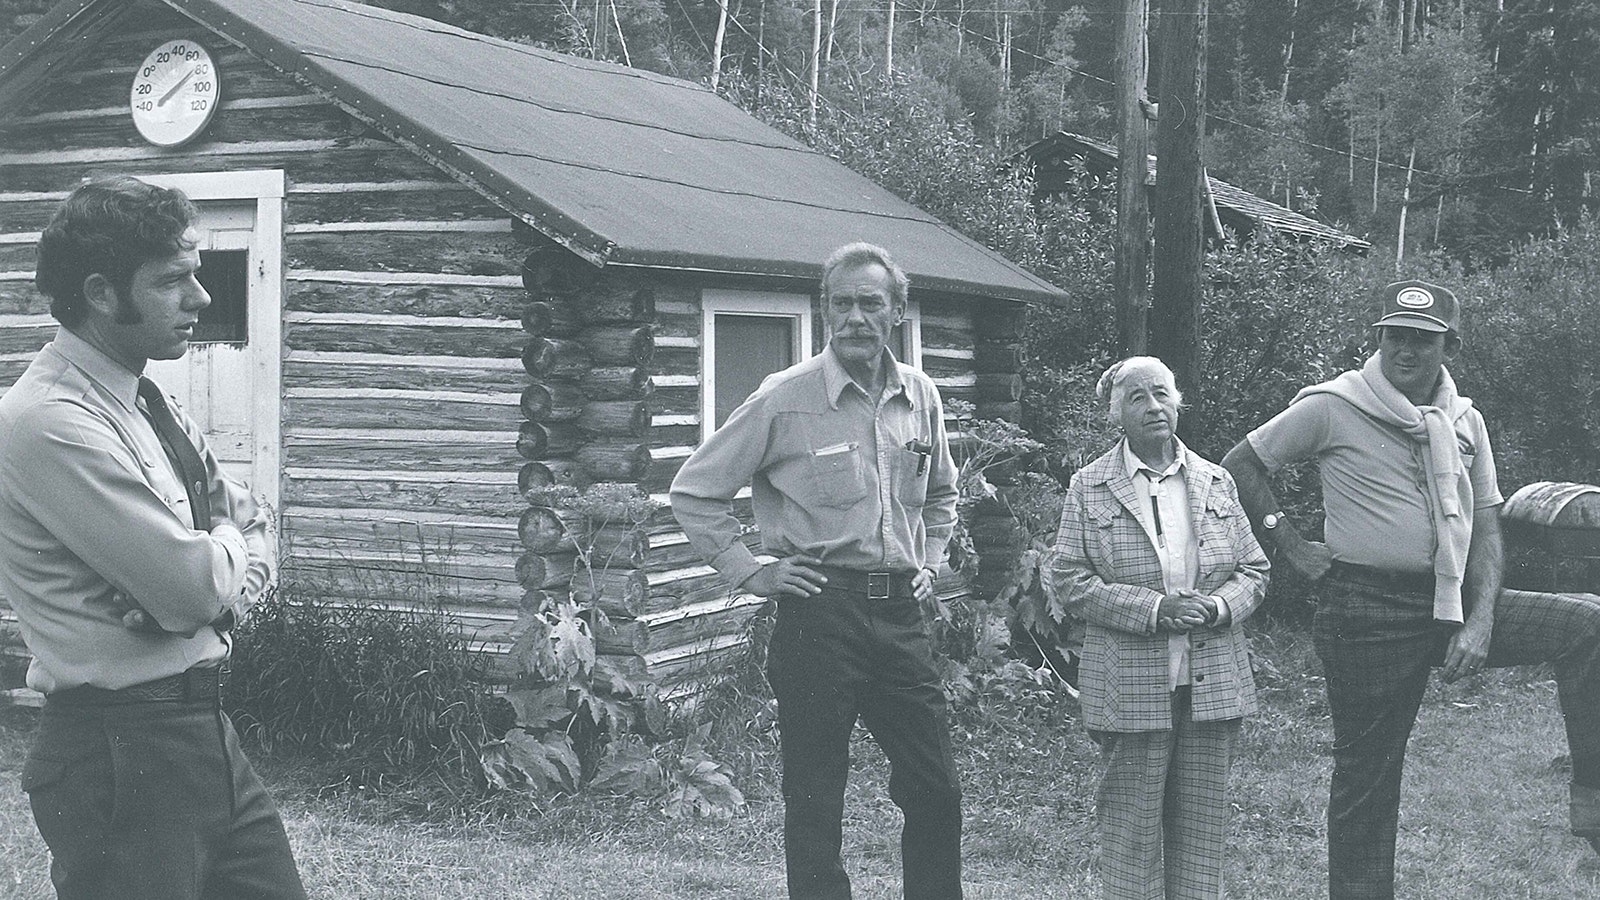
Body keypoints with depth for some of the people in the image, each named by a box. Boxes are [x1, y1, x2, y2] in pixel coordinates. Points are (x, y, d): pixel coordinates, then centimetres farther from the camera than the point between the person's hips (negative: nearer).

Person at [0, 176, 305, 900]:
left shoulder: (147, 403, 11)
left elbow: (251, 533, 12)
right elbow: (195, 585, -21)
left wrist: (206, 587, -9)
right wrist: (228, 545, 1)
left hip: (203, 732, 9)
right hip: (118, 751, -8)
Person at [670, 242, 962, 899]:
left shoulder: (920, 397, 9)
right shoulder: (785, 399, -6)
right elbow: (694, 491, -1)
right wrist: (750, 574, -4)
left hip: (901, 615, 5)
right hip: (819, 613, -5)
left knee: (936, 794, 7)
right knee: (815, 803, 2)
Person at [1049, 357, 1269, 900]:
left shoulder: (1216, 483, 9)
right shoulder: (1089, 488, 0)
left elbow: (1253, 569, 12)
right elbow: (1069, 579, -5)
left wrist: (1217, 607, -10)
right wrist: (1151, 609, -16)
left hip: (1213, 684, 3)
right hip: (1130, 687, -3)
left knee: (1203, 820, 9)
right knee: (1132, 823, 2)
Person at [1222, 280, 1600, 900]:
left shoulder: (1465, 421, 8)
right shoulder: (1332, 407, -7)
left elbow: (1486, 528, 8)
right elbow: (1239, 465, 0)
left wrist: (1480, 624, -6)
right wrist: (1291, 546, -5)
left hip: (1453, 603, 5)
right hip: (1367, 611, -4)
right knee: (1366, 778, 1)